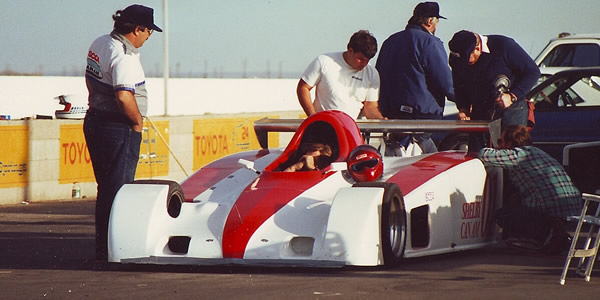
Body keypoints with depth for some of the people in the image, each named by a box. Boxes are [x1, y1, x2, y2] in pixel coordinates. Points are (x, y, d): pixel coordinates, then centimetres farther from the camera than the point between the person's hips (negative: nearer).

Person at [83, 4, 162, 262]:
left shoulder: (99, 44, 10)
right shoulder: (124, 56, -21)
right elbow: (124, 96, -30)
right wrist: (137, 122, -15)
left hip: (95, 122, 10)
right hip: (120, 129, -10)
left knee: (106, 187, 17)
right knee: (117, 189, -3)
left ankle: (102, 247, 24)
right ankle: (109, 250, -1)